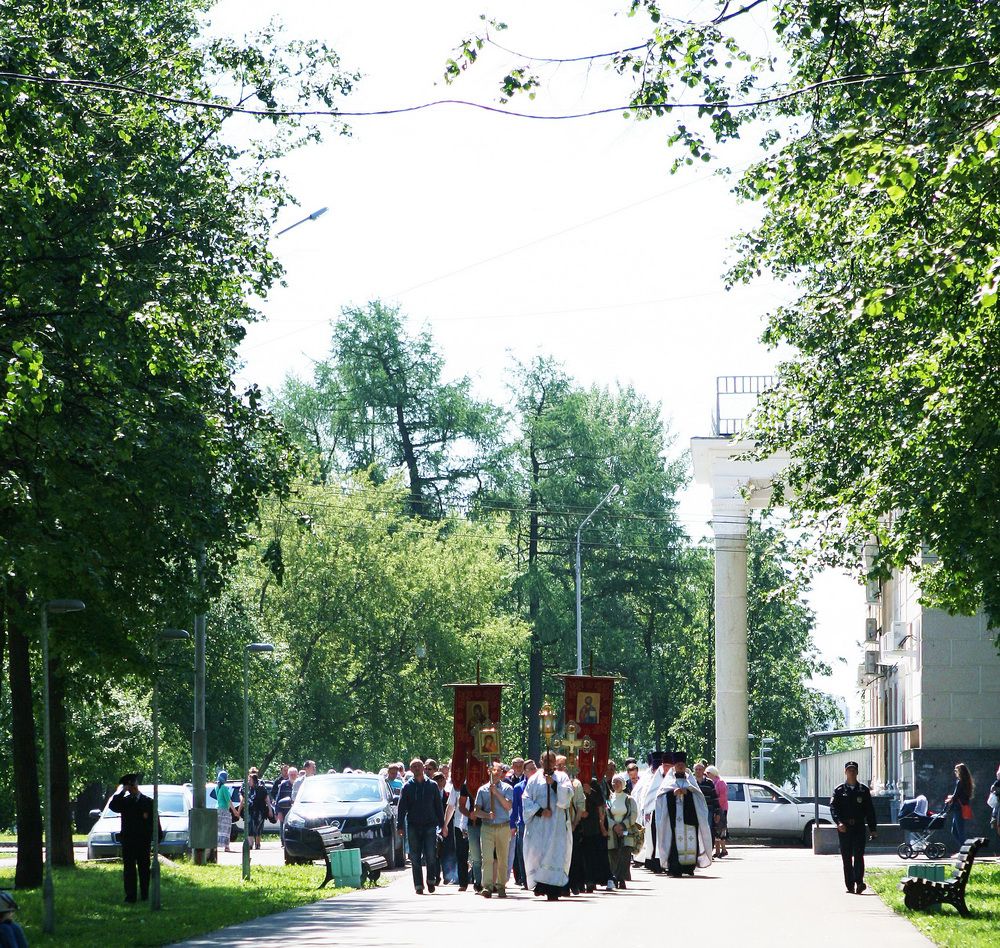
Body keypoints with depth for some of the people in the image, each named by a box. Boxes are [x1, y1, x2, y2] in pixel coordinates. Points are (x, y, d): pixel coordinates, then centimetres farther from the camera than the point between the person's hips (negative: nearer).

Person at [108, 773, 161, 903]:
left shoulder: (148, 801, 4)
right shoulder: (124, 801, 10)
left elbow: (155, 820, 4)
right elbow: (112, 806, -9)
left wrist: (158, 837, -3)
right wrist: (122, 792, -10)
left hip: (144, 840, -1)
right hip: (127, 840, 1)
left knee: (144, 868, 4)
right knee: (129, 869, -1)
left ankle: (144, 895, 9)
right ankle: (130, 895, -1)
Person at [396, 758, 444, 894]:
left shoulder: (432, 786, 8)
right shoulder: (407, 787, 7)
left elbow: (438, 806, 12)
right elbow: (401, 808, 5)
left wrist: (442, 824, 6)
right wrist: (400, 825, -3)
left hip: (430, 825, -1)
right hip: (413, 826, 1)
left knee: (430, 855, -9)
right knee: (415, 858, 1)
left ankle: (431, 880, 8)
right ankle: (418, 885, 5)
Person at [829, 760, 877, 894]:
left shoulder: (863, 790, 10)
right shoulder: (839, 790, 7)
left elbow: (870, 810, 11)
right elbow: (833, 808, -3)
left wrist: (872, 829, 6)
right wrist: (839, 822, -20)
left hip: (859, 827, -1)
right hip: (844, 828, 1)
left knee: (859, 855, -12)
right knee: (847, 857, 4)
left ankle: (859, 882, -20)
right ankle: (850, 885, 10)